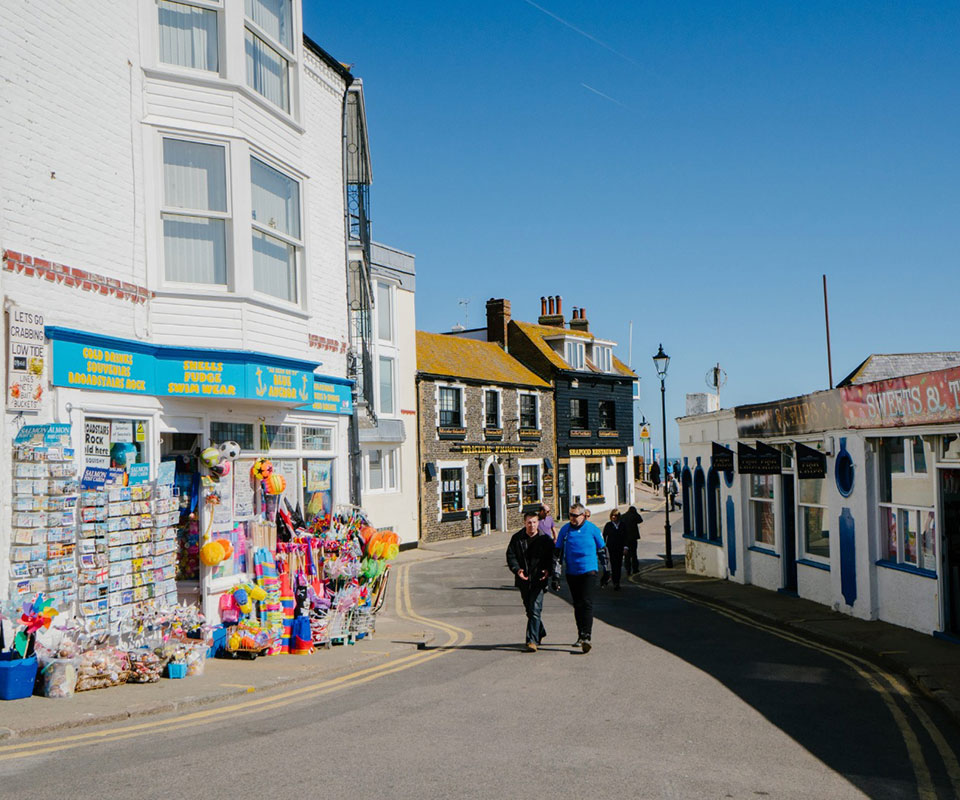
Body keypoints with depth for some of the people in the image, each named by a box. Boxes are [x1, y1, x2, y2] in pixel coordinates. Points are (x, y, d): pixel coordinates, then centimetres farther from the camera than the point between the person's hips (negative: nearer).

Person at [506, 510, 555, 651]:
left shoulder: (545, 539, 0)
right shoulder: (516, 538, 3)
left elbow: (552, 557, 4)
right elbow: (510, 556, 2)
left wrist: (548, 570, -14)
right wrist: (517, 570, -15)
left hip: (538, 580, -3)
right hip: (523, 580, 3)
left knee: (535, 610, -12)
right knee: (529, 609, 16)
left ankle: (532, 640, -11)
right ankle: (540, 632, 38)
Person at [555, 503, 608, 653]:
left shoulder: (592, 529, -2)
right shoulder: (565, 530, 3)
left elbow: (602, 550, 8)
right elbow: (558, 551, 8)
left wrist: (606, 570, 11)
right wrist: (555, 573, 3)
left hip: (589, 571, -3)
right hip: (571, 572, 3)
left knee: (587, 603, -14)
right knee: (577, 605, 11)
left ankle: (586, 637, -18)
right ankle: (580, 636, 22)